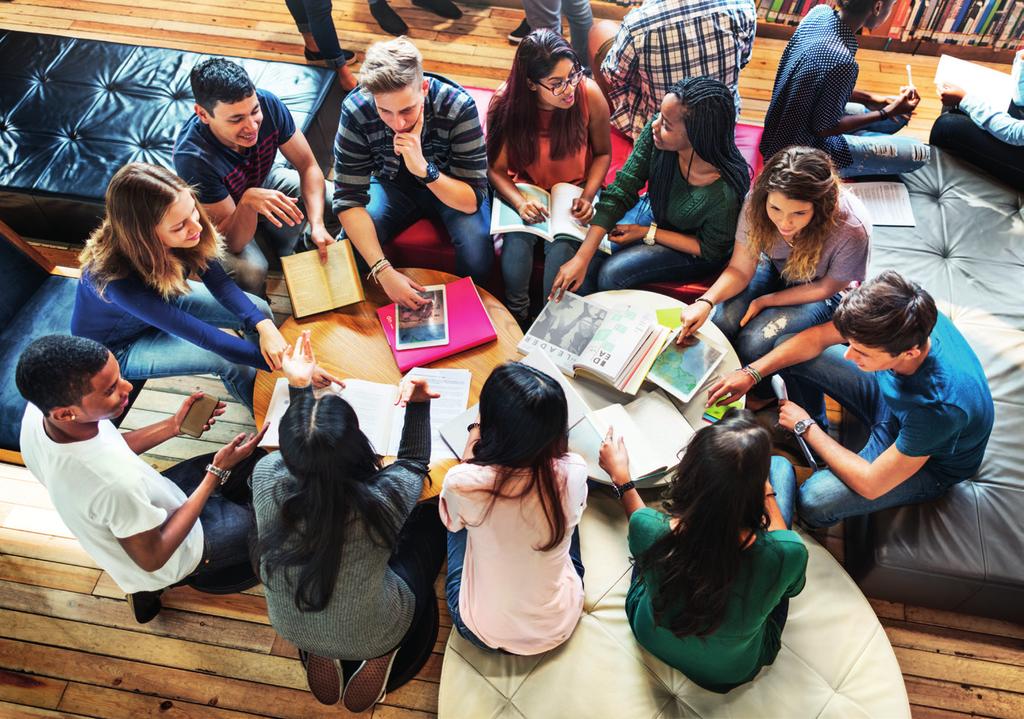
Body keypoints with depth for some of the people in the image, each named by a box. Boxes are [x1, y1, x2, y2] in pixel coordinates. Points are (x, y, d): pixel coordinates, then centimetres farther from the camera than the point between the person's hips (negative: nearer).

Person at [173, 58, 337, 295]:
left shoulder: (267, 104, -31)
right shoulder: (192, 157, -40)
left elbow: (308, 166, -19)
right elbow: (233, 242, -35)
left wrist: (317, 225, -36)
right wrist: (248, 201, -56)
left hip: (263, 181, 5)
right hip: (220, 213, -5)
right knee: (251, 272, -33)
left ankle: (282, 255, 12)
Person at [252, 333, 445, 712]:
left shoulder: (266, 478, -31)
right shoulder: (383, 499, -37)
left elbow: (298, 452, -4)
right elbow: (414, 461, -11)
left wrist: (299, 387, -1)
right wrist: (418, 404, -12)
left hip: (291, 628, 4)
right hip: (372, 635, -3)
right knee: (430, 519, 16)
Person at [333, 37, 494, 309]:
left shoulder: (458, 106, -32)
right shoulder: (356, 109, -28)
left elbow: (473, 200, -28)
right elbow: (349, 198, -26)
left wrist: (424, 169, -47)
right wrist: (383, 270, -39)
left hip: (450, 186, -1)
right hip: (392, 184, 2)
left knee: (477, 252, -28)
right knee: (352, 244, -25)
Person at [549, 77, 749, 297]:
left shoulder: (724, 192, -37)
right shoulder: (655, 133, -27)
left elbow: (710, 250, -18)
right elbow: (621, 192, -21)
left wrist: (647, 233, -18)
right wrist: (582, 258, -27)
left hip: (693, 251, -4)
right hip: (653, 212, 4)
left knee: (611, 275, -20)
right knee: (591, 258, -12)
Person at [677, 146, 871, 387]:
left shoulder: (851, 229, -36)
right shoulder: (757, 201, -28)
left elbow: (826, 288, -16)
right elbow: (740, 269, -18)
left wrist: (765, 302, -17)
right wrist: (706, 302, -36)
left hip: (824, 288, -3)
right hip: (775, 268, 3)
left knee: (754, 343, -24)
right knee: (721, 322, -21)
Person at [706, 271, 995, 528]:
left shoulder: (940, 405, -44)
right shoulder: (901, 319, -29)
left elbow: (871, 485, -32)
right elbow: (818, 337, -11)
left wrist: (807, 427, -22)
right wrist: (751, 372, -20)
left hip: (931, 461, -6)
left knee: (813, 502, -29)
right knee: (788, 350, -6)